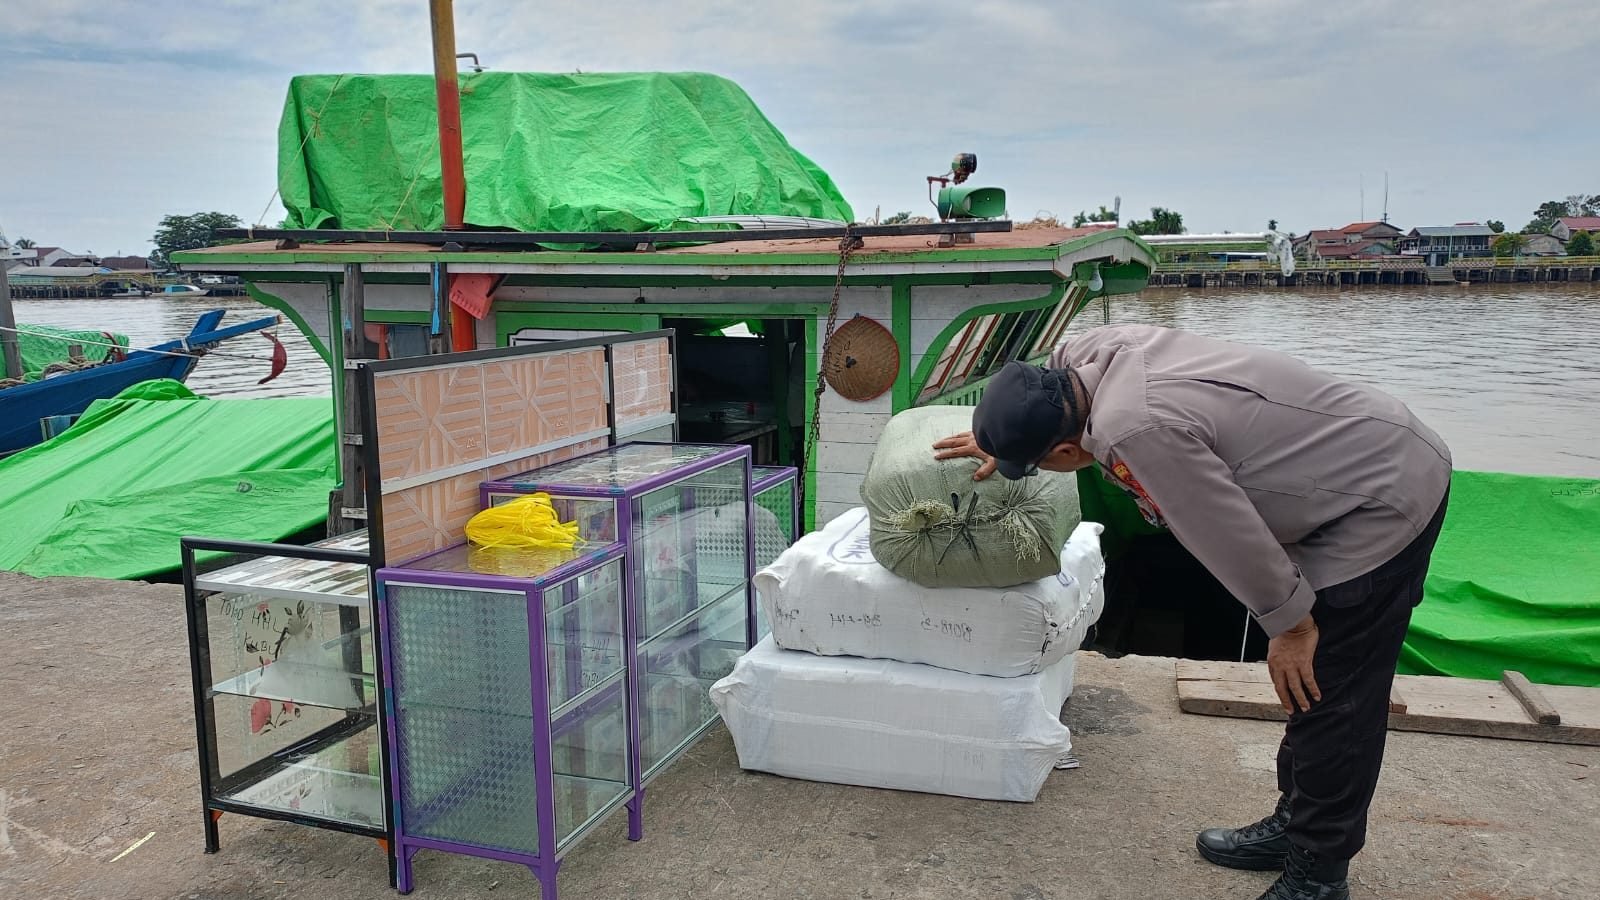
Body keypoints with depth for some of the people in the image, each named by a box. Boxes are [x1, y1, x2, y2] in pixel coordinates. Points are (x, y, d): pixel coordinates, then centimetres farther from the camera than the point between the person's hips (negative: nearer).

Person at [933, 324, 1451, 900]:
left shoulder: (1137, 431, -34)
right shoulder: (1089, 350, -8)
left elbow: (1230, 535, -26)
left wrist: (1289, 623, -13)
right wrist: (1000, 435, 24)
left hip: (1387, 500, -10)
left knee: (1328, 701, -3)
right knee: (1311, 686, 18)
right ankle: (1293, 824, 32)